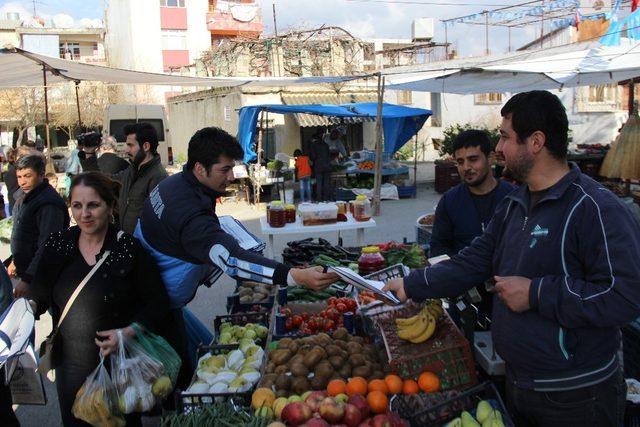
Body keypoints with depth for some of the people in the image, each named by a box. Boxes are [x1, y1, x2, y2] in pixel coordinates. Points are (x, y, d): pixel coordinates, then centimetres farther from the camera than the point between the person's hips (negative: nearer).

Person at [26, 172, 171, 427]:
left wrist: (129, 333, -24)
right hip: (69, 365, 4)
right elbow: (40, 293, 7)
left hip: (119, 365, -3)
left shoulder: (129, 249, -15)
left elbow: (157, 304, -11)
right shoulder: (58, 244, -3)